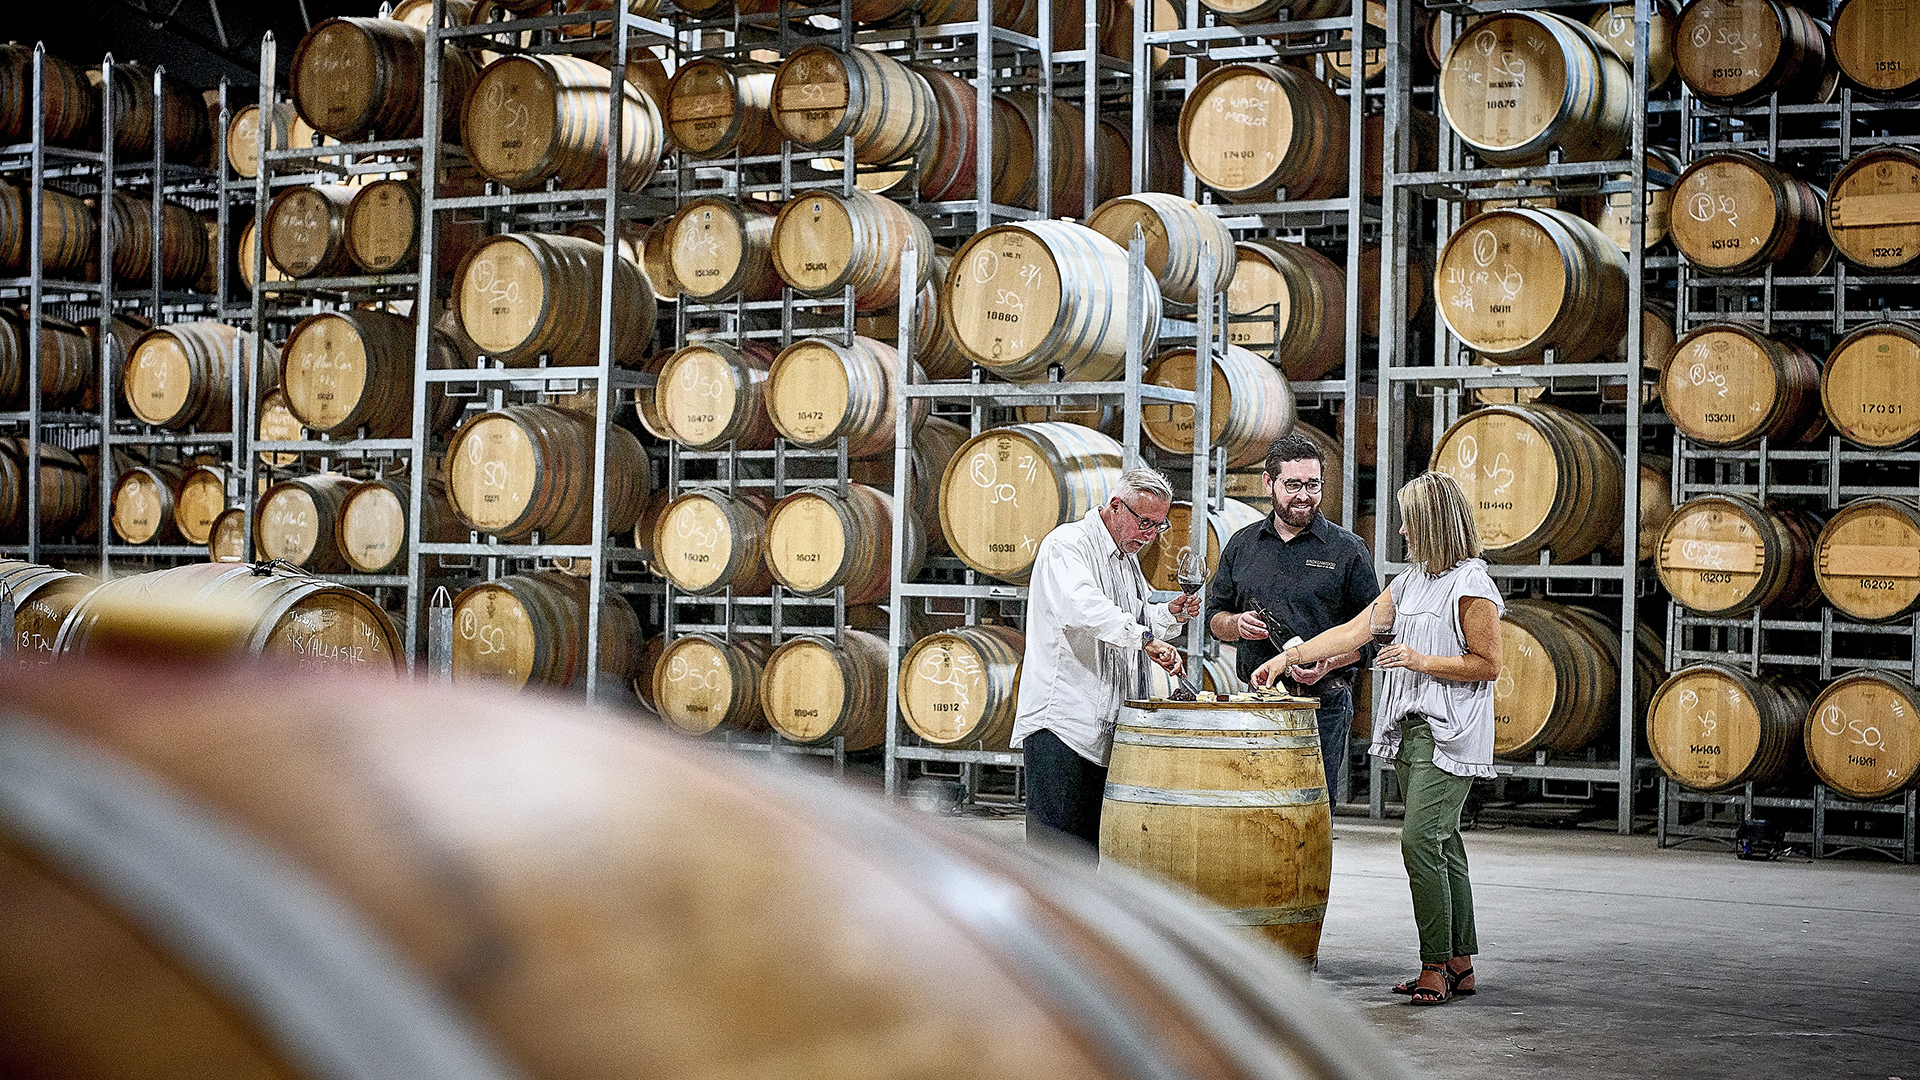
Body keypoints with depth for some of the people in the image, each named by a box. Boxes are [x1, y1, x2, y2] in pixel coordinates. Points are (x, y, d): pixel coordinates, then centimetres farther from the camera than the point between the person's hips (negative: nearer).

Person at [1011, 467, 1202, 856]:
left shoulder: (1127, 558, 21)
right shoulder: (1068, 544, -9)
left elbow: (1137, 621, 30)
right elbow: (1082, 606, -29)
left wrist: (1170, 614, 10)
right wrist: (1145, 637, -36)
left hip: (1105, 728, 9)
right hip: (1059, 725, -9)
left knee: (1092, 847, 8)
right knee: (1057, 842, -10)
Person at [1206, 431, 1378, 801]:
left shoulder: (1349, 551, 1)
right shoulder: (1242, 545, 12)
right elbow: (1214, 616, 19)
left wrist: (1328, 663, -15)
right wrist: (1237, 625, -3)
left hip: (1322, 701, -3)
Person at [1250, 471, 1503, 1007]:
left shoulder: (1471, 586, -10)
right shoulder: (1411, 580, 15)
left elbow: (1488, 664, -11)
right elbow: (1355, 629, 17)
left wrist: (1422, 661, -17)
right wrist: (1291, 656, 13)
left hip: (1449, 734, -8)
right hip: (1411, 729, 8)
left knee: (1420, 840, -14)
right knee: (1441, 843, 8)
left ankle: (1436, 966, -8)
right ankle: (1460, 963, 12)